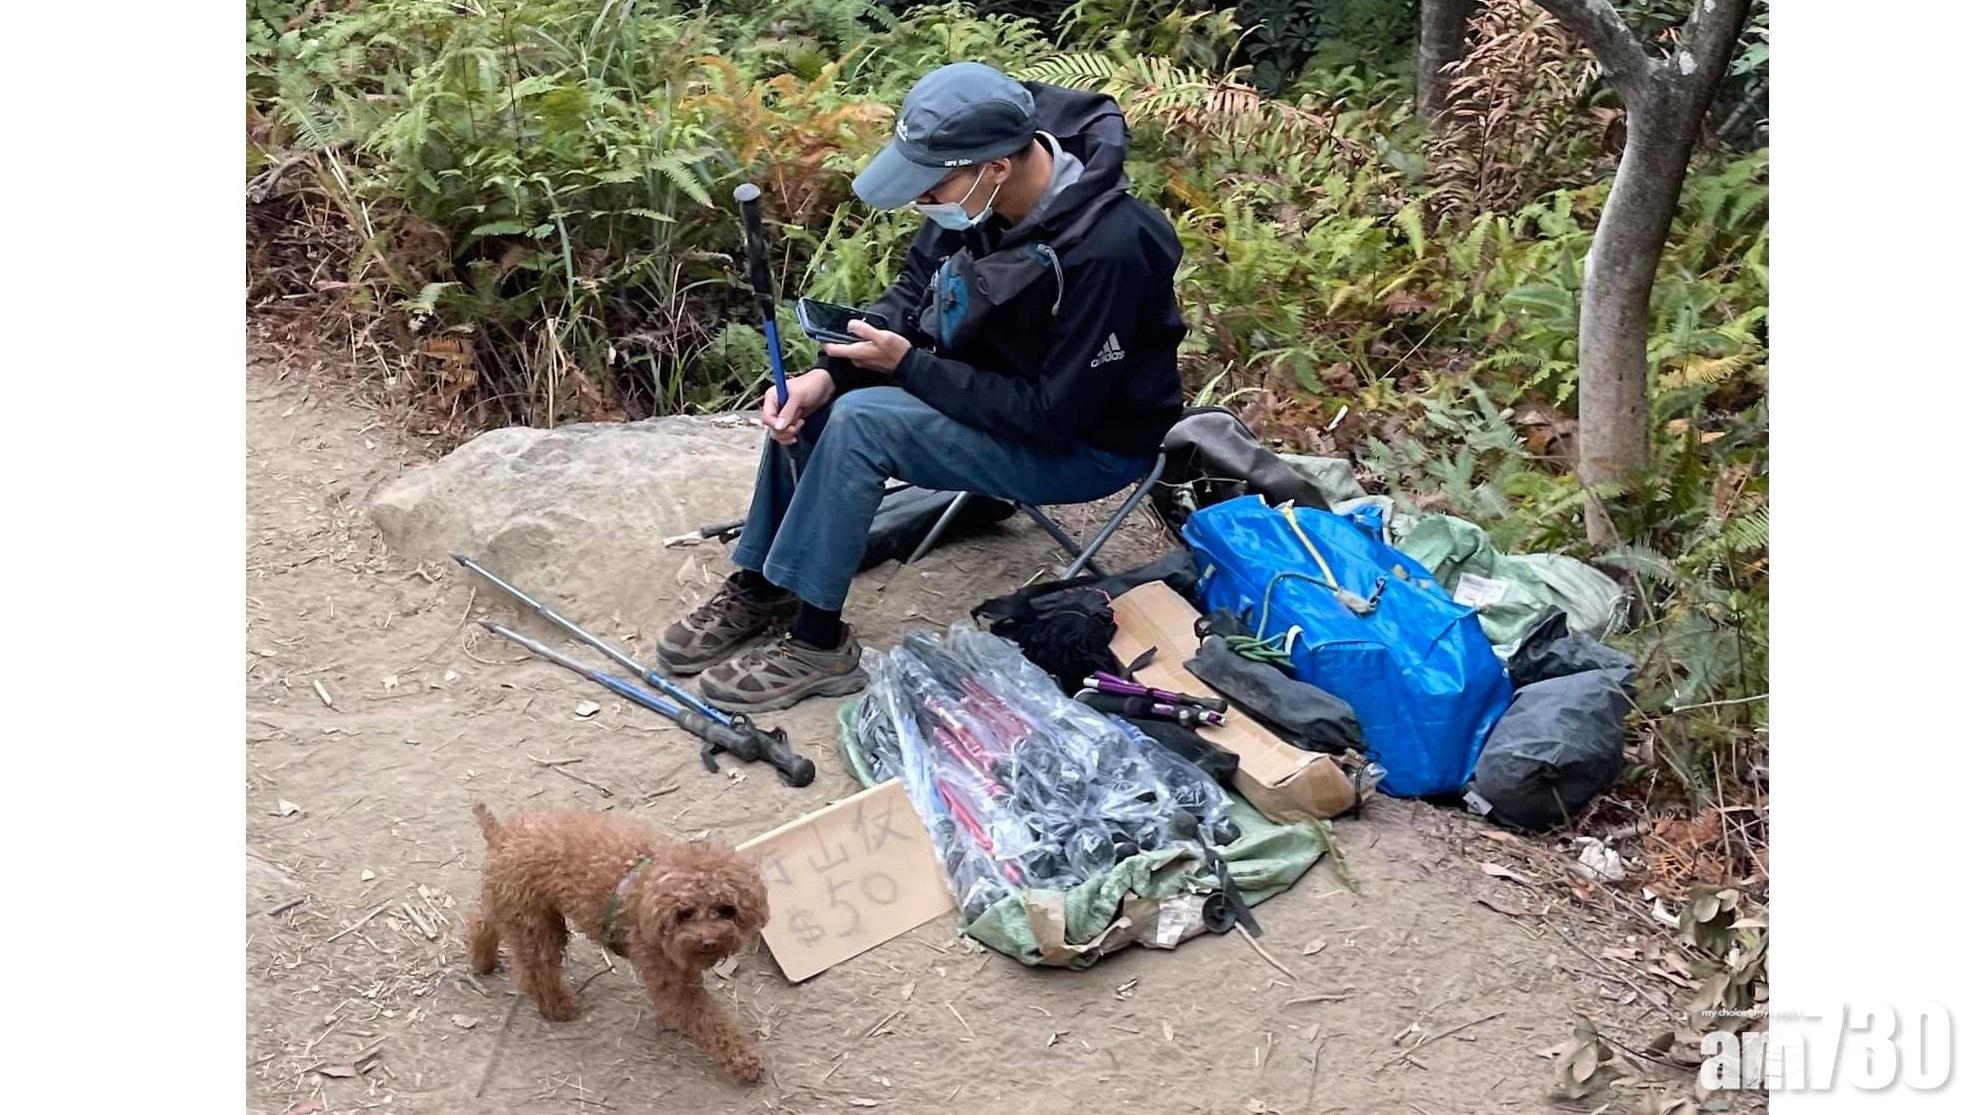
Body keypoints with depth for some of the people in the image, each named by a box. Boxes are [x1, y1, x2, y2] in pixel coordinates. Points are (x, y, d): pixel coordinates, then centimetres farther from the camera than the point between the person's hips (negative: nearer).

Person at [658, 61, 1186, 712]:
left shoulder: (1107, 248, -33)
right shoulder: (979, 193, -12)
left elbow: (1054, 414, -27)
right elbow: (911, 295, 1)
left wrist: (907, 365, -24)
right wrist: (828, 373, -16)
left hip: (1085, 444, -7)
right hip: (987, 387, 8)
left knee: (863, 421, -24)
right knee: (807, 400, -6)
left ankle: (817, 644, -12)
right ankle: (758, 590, 7)